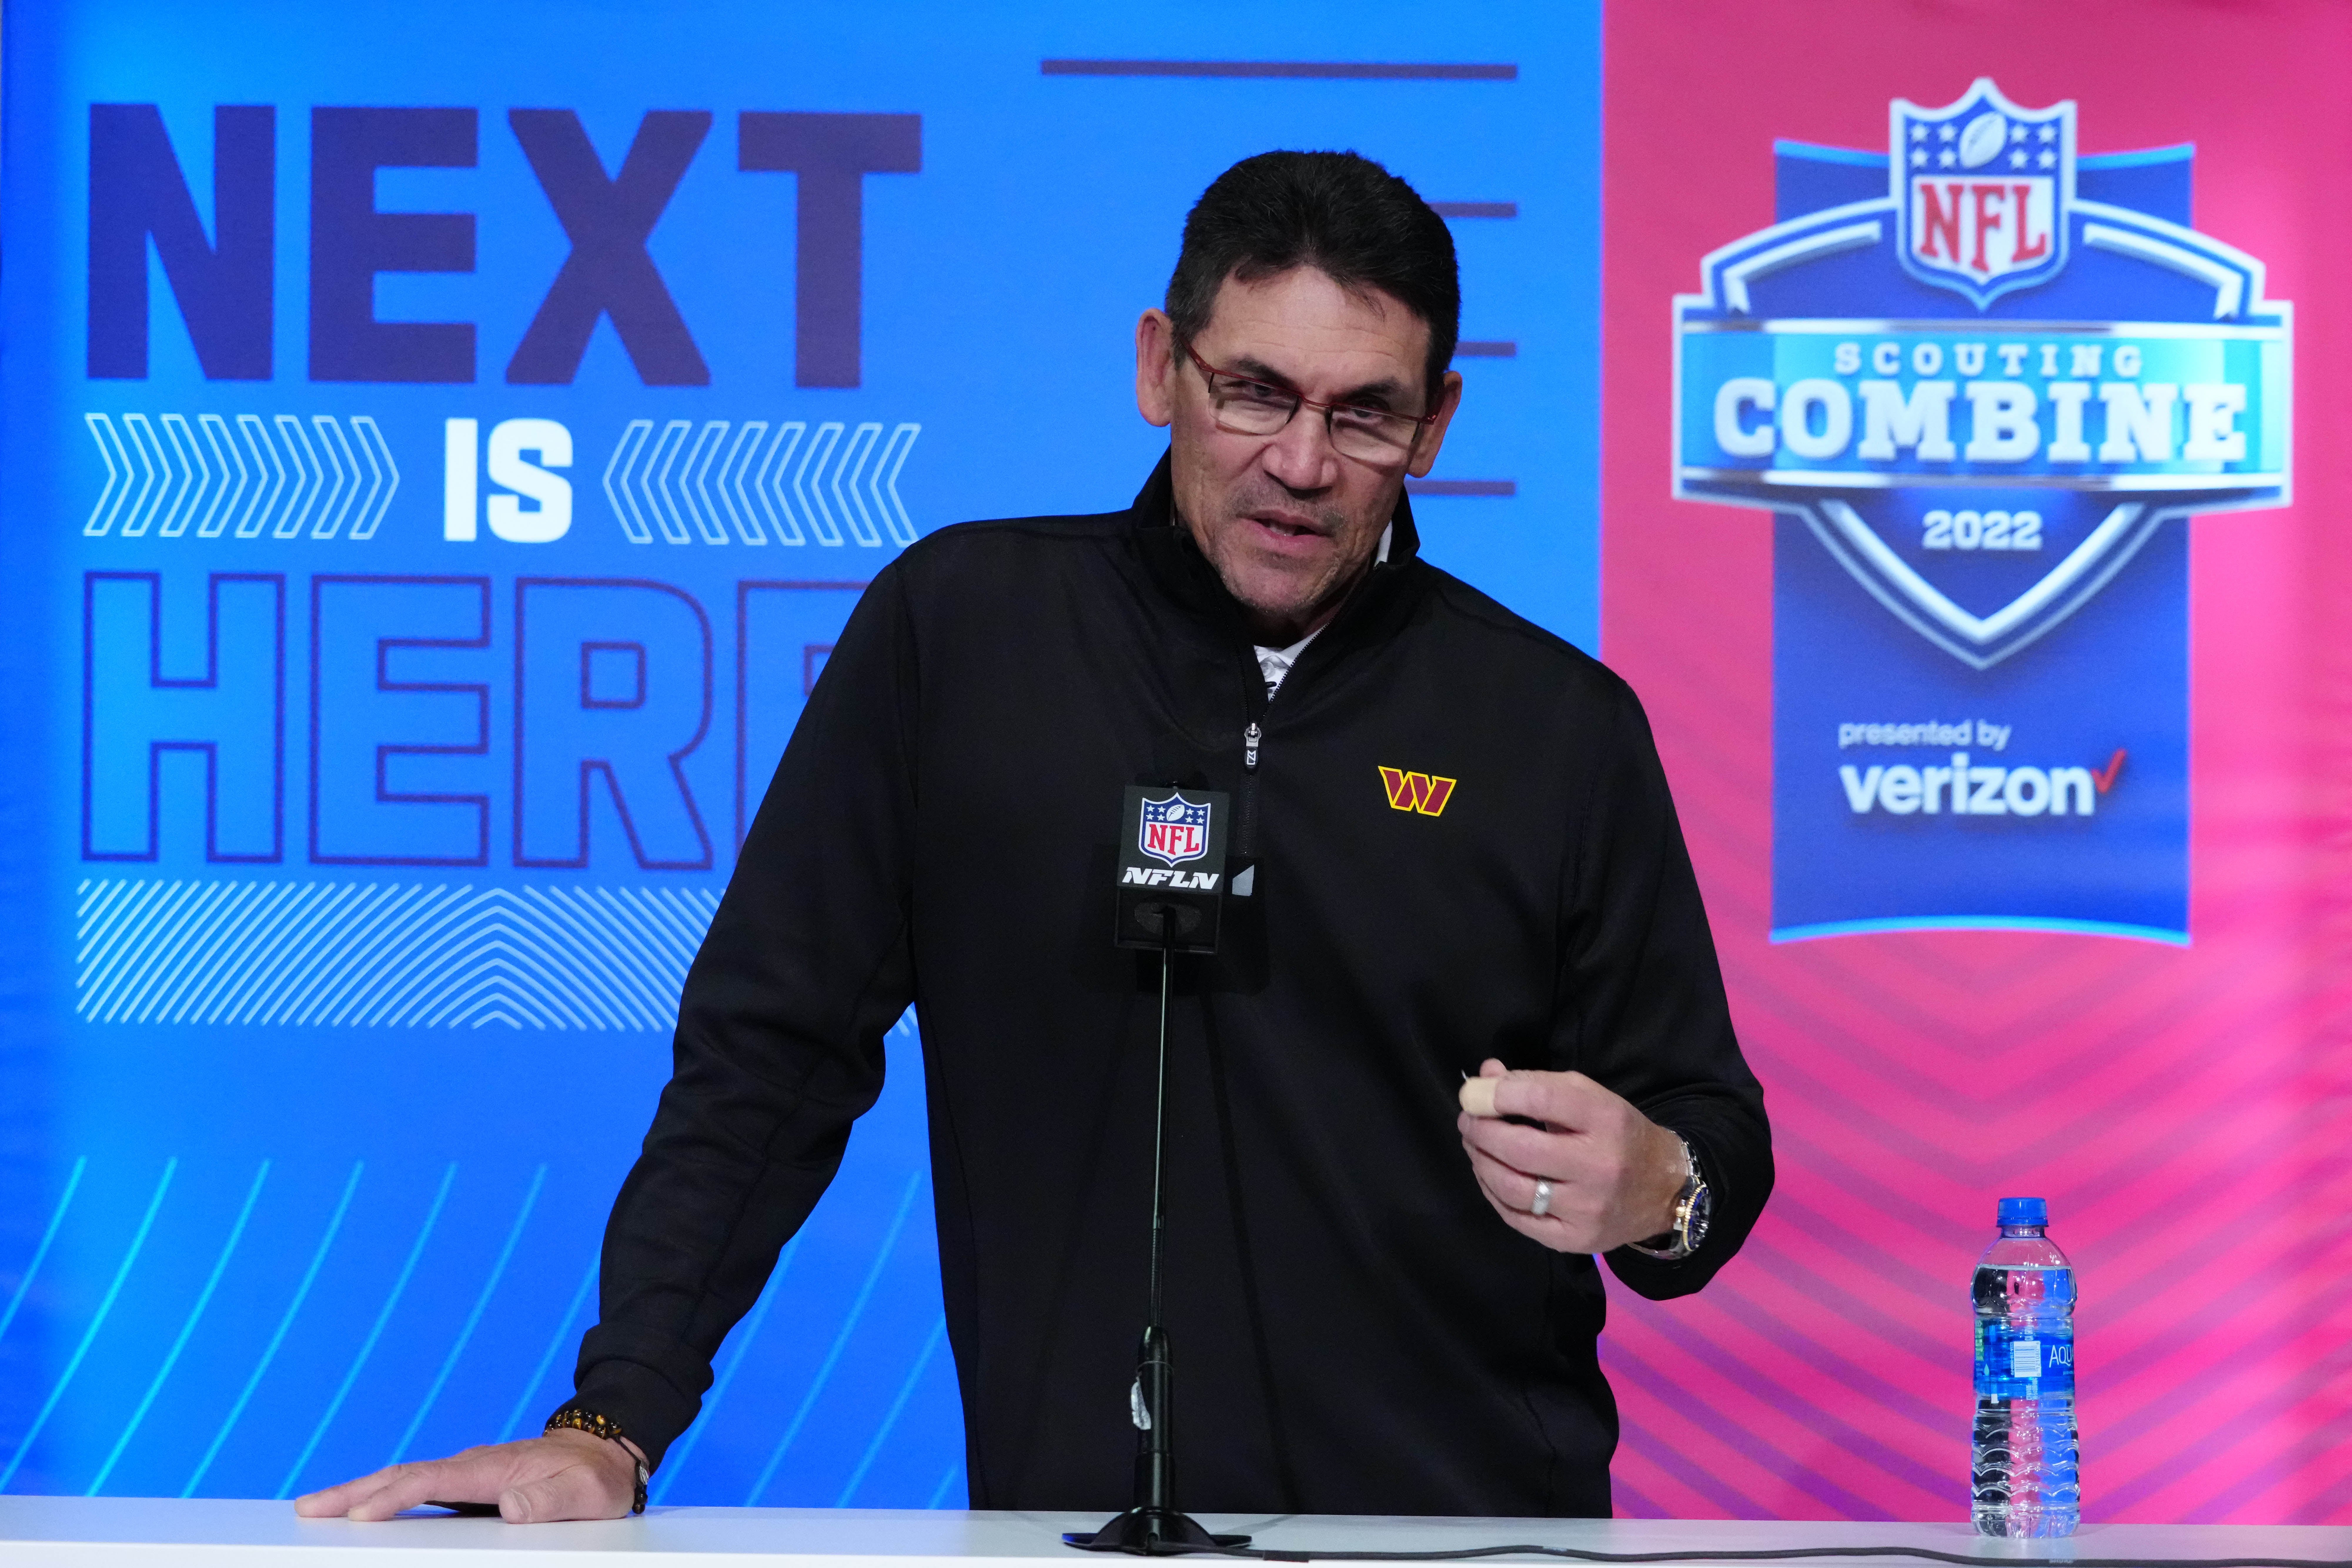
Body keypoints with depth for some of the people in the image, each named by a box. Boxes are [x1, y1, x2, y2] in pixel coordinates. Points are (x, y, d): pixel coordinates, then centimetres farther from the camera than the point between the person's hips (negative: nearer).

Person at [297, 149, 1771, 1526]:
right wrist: (609, 1427, -5)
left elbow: (1717, 1134, 10)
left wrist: (1652, 1190, -14)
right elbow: (767, 1054, 4)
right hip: (1072, 1513, -5)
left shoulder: (1566, 727, 5)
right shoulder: (960, 627, 3)